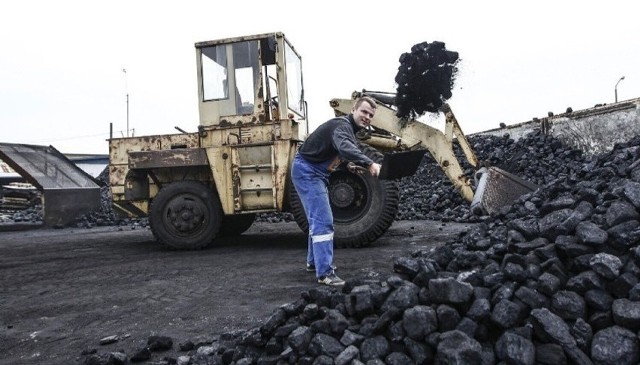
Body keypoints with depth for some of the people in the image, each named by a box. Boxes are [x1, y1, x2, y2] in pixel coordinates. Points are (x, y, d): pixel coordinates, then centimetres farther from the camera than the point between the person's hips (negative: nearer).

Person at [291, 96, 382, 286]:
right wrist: (369, 164, -54)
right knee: (323, 221, -14)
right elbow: (345, 148, -43)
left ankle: (314, 261, 34)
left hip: (315, 172, 11)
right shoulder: (342, 125, -21)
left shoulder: (348, 127, 10)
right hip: (307, 171, -11)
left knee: (318, 219, 20)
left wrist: (348, 165, -2)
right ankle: (325, 273, -12)